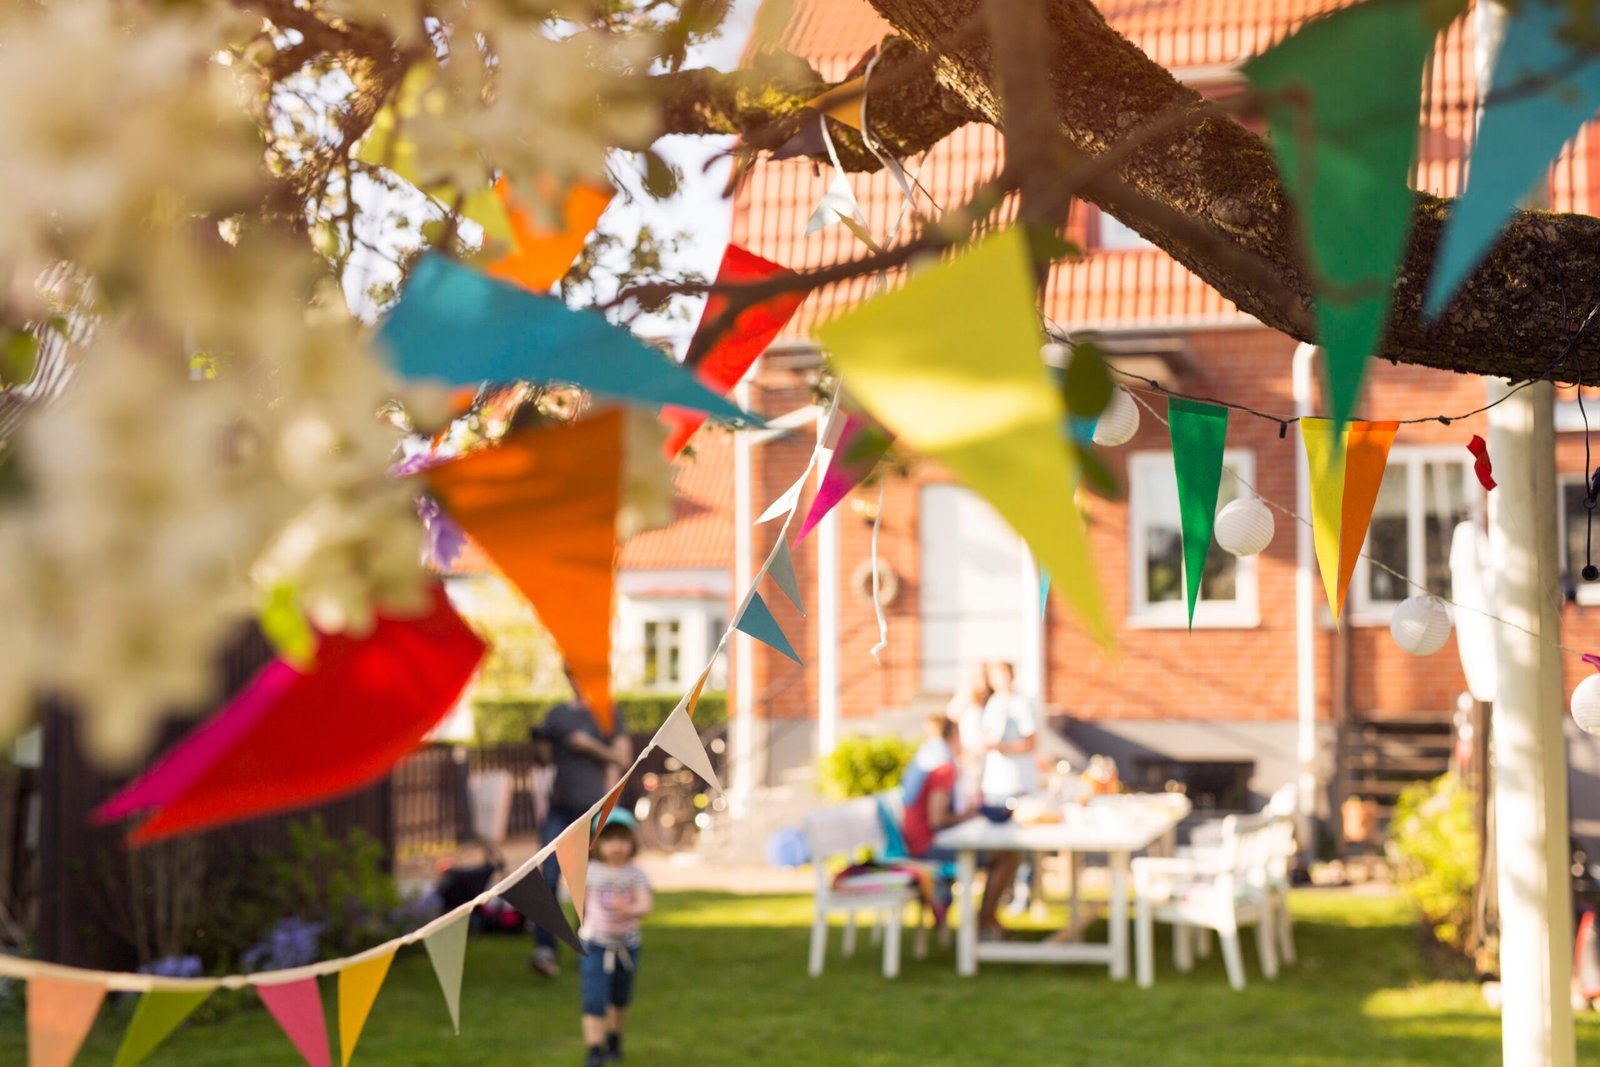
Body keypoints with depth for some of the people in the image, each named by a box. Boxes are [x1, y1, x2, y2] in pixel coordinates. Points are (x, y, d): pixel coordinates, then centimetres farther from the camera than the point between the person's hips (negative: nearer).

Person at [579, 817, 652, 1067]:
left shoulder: (635, 874, -12)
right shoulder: (592, 871, -8)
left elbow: (646, 905, -24)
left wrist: (629, 911, -43)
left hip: (626, 945, 1)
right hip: (595, 943, -1)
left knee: (620, 999, 18)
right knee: (594, 999, -13)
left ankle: (614, 1039, 42)